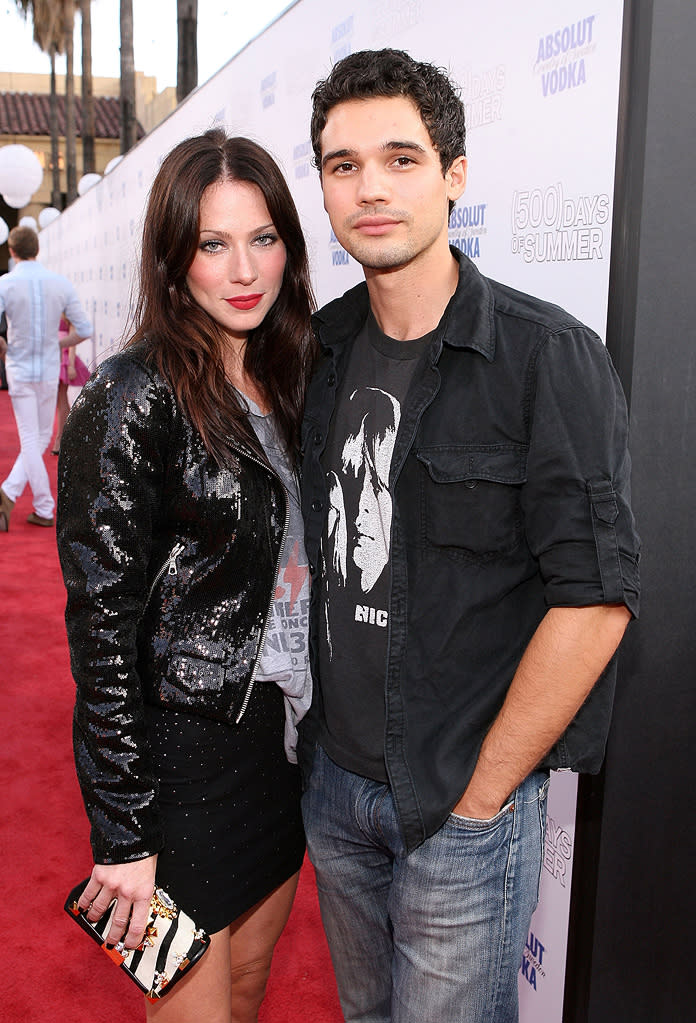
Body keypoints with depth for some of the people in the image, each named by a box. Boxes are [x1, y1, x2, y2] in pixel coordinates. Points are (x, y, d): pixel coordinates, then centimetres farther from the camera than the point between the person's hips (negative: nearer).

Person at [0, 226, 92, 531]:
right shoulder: (61, 284, -4)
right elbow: (84, 330, -1)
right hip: (49, 371, 2)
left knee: (30, 440, 4)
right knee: (40, 437, 15)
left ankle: (44, 510, 0)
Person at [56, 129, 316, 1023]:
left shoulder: (287, 380, 5)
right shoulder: (131, 402, -17)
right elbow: (101, 626, -17)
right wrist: (123, 834, -15)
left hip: (285, 734, 7)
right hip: (184, 752, -6)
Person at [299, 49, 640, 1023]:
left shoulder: (549, 356, -16)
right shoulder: (321, 349, 2)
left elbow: (595, 598, -19)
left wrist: (481, 794, -13)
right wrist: (316, 739, 7)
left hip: (463, 803, -5)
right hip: (333, 779, 6)